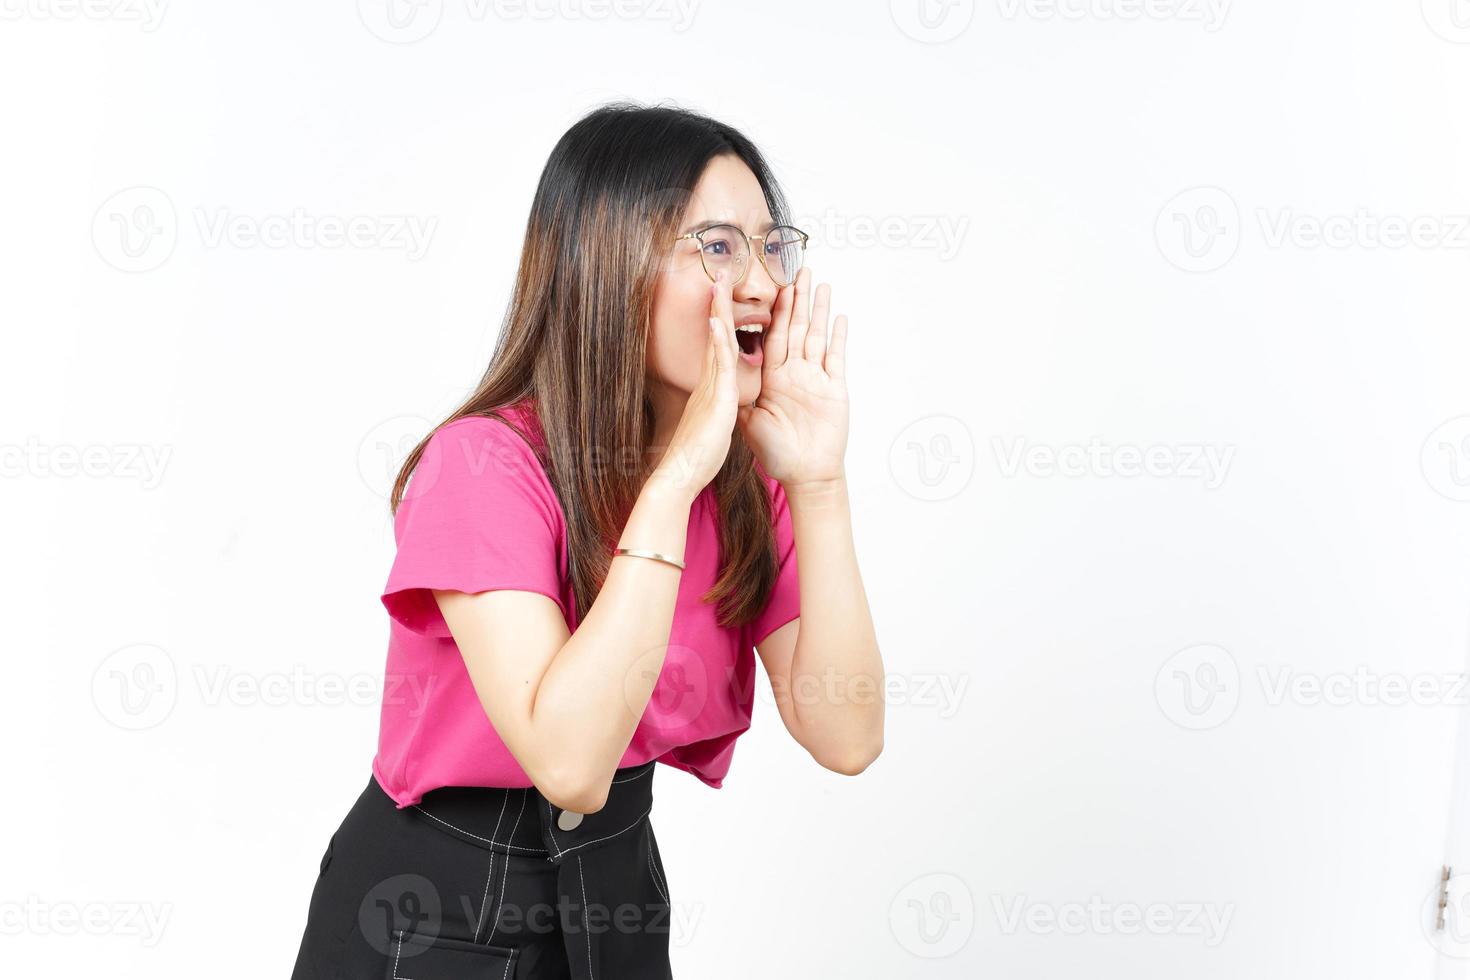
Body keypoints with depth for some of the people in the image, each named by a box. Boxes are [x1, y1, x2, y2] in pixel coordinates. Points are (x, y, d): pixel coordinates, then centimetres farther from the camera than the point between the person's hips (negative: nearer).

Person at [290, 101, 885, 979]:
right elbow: (569, 760, -32)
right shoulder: (485, 462, -22)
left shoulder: (747, 477, -4)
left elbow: (845, 736, -13)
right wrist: (674, 478, -31)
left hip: (618, 894, 6)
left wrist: (816, 478, -20)